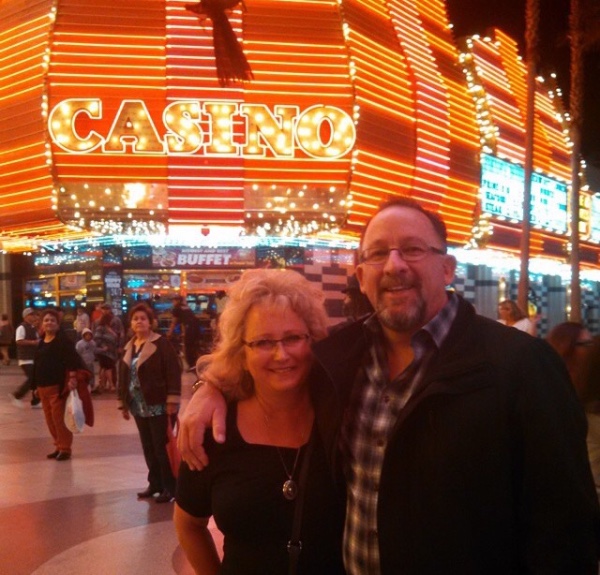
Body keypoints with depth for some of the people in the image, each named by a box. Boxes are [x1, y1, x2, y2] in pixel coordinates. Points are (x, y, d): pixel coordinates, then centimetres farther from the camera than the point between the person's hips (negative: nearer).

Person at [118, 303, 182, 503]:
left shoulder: (161, 343, -9)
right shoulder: (129, 347, 12)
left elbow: (173, 372, -15)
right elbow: (124, 376, 18)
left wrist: (172, 401, -19)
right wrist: (123, 403, 17)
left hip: (158, 406, -7)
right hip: (139, 407, 7)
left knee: (162, 447, -3)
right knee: (148, 447, 14)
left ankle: (169, 487, 5)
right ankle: (155, 483, 25)